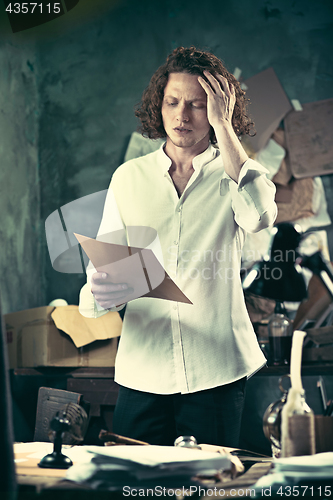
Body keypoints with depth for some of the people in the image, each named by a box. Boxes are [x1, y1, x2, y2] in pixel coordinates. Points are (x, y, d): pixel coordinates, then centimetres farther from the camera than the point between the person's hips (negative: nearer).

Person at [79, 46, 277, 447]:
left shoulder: (235, 172, 5)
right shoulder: (128, 177, 10)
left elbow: (259, 216, -20)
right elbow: (102, 270, 8)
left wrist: (222, 124, -13)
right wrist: (98, 296, -16)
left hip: (217, 372, -1)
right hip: (143, 372, 2)